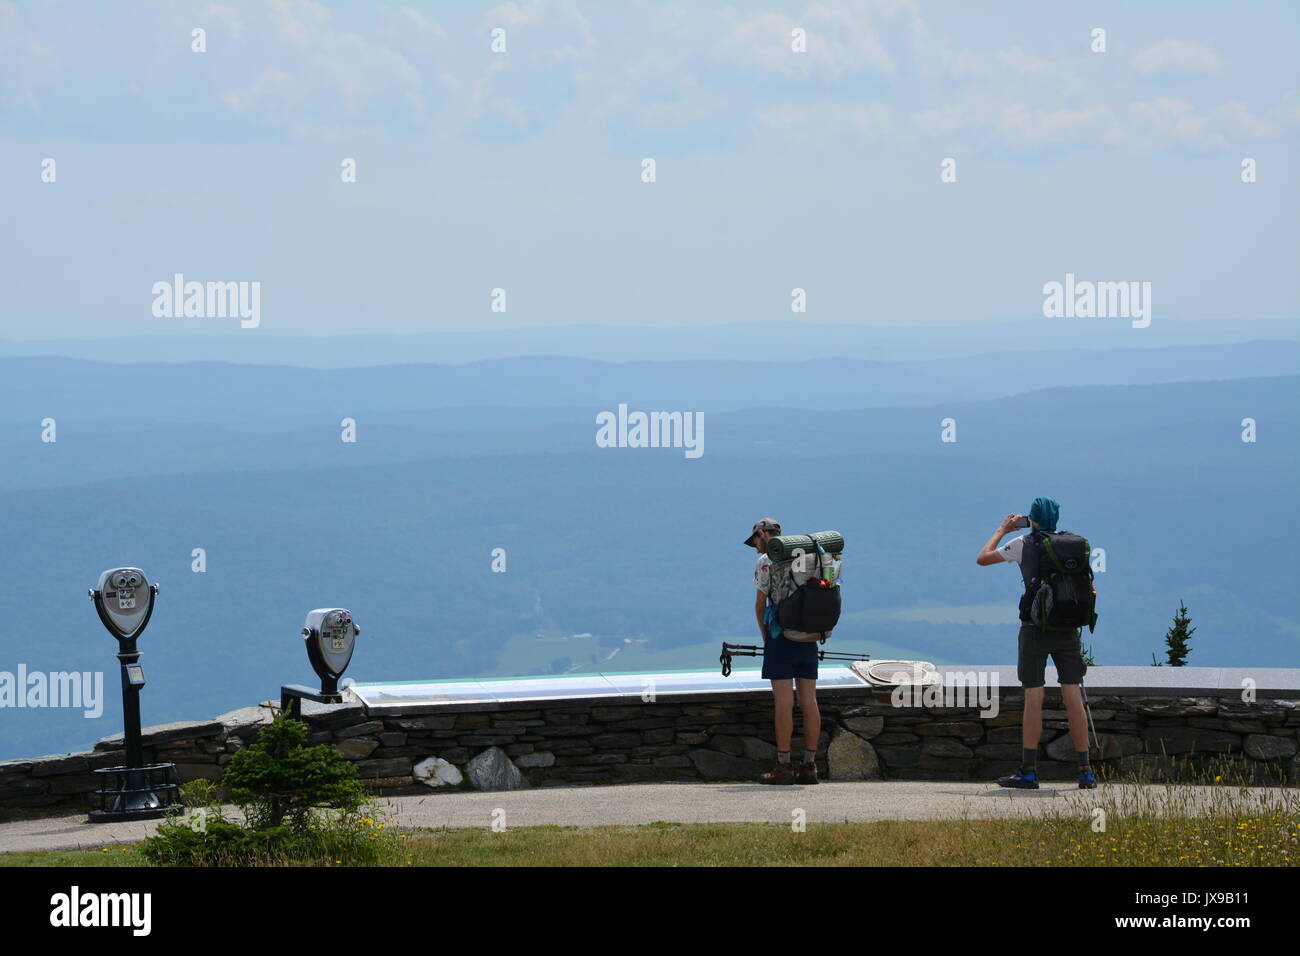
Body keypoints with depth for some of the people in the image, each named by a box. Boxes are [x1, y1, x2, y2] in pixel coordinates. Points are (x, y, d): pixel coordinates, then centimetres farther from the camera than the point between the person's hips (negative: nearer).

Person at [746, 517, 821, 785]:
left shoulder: (766, 562, -3)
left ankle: (783, 767, -8)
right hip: (809, 637, 6)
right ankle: (809, 766, 3)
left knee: (784, 702, -6)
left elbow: (760, 605, -1)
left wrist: (764, 635, 14)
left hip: (781, 635, -6)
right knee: (809, 701, 4)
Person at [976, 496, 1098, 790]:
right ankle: (1085, 772, 0)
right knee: (1073, 696, 2)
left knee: (1033, 697, -3)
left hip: (1035, 626, -3)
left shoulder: (1023, 543, -2)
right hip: (1068, 628, 3)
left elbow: (982, 558, 6)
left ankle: (1028, 771, -6)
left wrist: (1002, 530, 17)